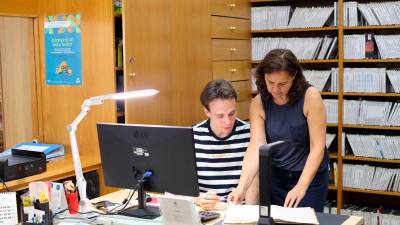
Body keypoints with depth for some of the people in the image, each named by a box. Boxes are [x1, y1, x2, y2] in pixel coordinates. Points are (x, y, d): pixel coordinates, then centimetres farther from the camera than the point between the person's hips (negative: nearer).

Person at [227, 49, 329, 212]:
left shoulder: (310, 96, -18)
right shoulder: (258, 103, -10)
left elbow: (317, 146, -19)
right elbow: (256, 146, -18)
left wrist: (301, 187, -29)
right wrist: (241, 187, -32)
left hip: (310, 175, -2)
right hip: (275, 176, 3)